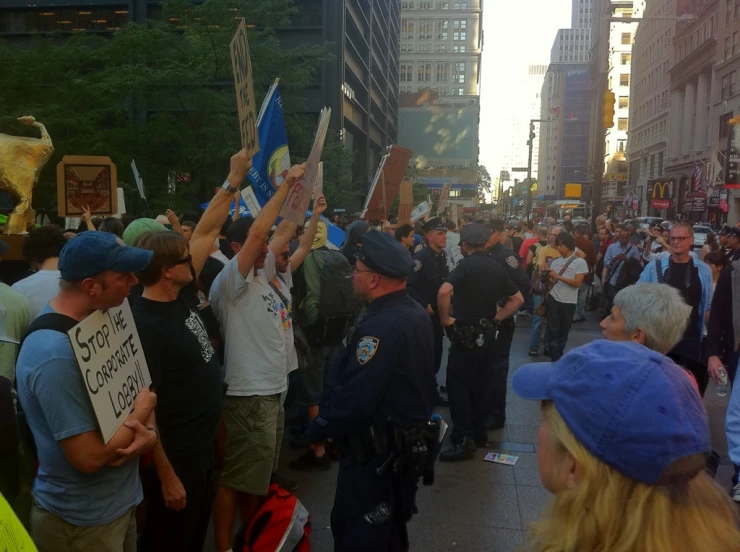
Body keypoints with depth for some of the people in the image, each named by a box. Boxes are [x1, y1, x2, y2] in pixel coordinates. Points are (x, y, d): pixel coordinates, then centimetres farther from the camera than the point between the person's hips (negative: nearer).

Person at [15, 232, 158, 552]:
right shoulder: (55, 354, -29)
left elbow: (136, 396, 6)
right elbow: (89, 457, -29)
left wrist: (149, 432, -15)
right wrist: (142, 412, -15)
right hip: (83, 523, -8)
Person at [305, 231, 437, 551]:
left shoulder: (380, 326, -29)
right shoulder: (417, 313, 3)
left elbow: (354, 398, -31)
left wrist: (318, 431, -14)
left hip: (376, 452, -9)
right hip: (408, 441, 9)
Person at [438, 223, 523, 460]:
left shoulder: (466, 264, -12)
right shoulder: (496, 267, 8)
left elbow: (444, 291, -29)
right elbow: (518, 299, 13)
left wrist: (445, 318, -16)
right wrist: (496, 317, 10)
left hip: (466, 334, -7)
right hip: (487, 334, 7)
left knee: (458, 385, -1)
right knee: (479, 385, 17)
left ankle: (464, 440, -4)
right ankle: (479, 434, 25)